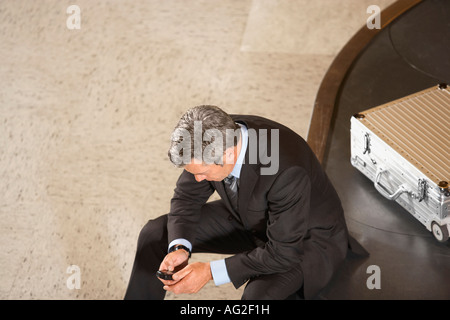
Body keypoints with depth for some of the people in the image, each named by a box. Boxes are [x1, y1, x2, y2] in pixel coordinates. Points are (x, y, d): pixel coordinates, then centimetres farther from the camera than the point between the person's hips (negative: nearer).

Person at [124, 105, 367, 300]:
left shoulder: (286, 171, -41)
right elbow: (187, 197, -5)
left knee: (259, 296, -37)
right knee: (155, 233, 1)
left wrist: (211, 272, -35)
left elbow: (284, 252, -33)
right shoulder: (215, 137, -21)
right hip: (251, 221, 7)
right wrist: (179, 248, -23)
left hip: (305, 238, -7)